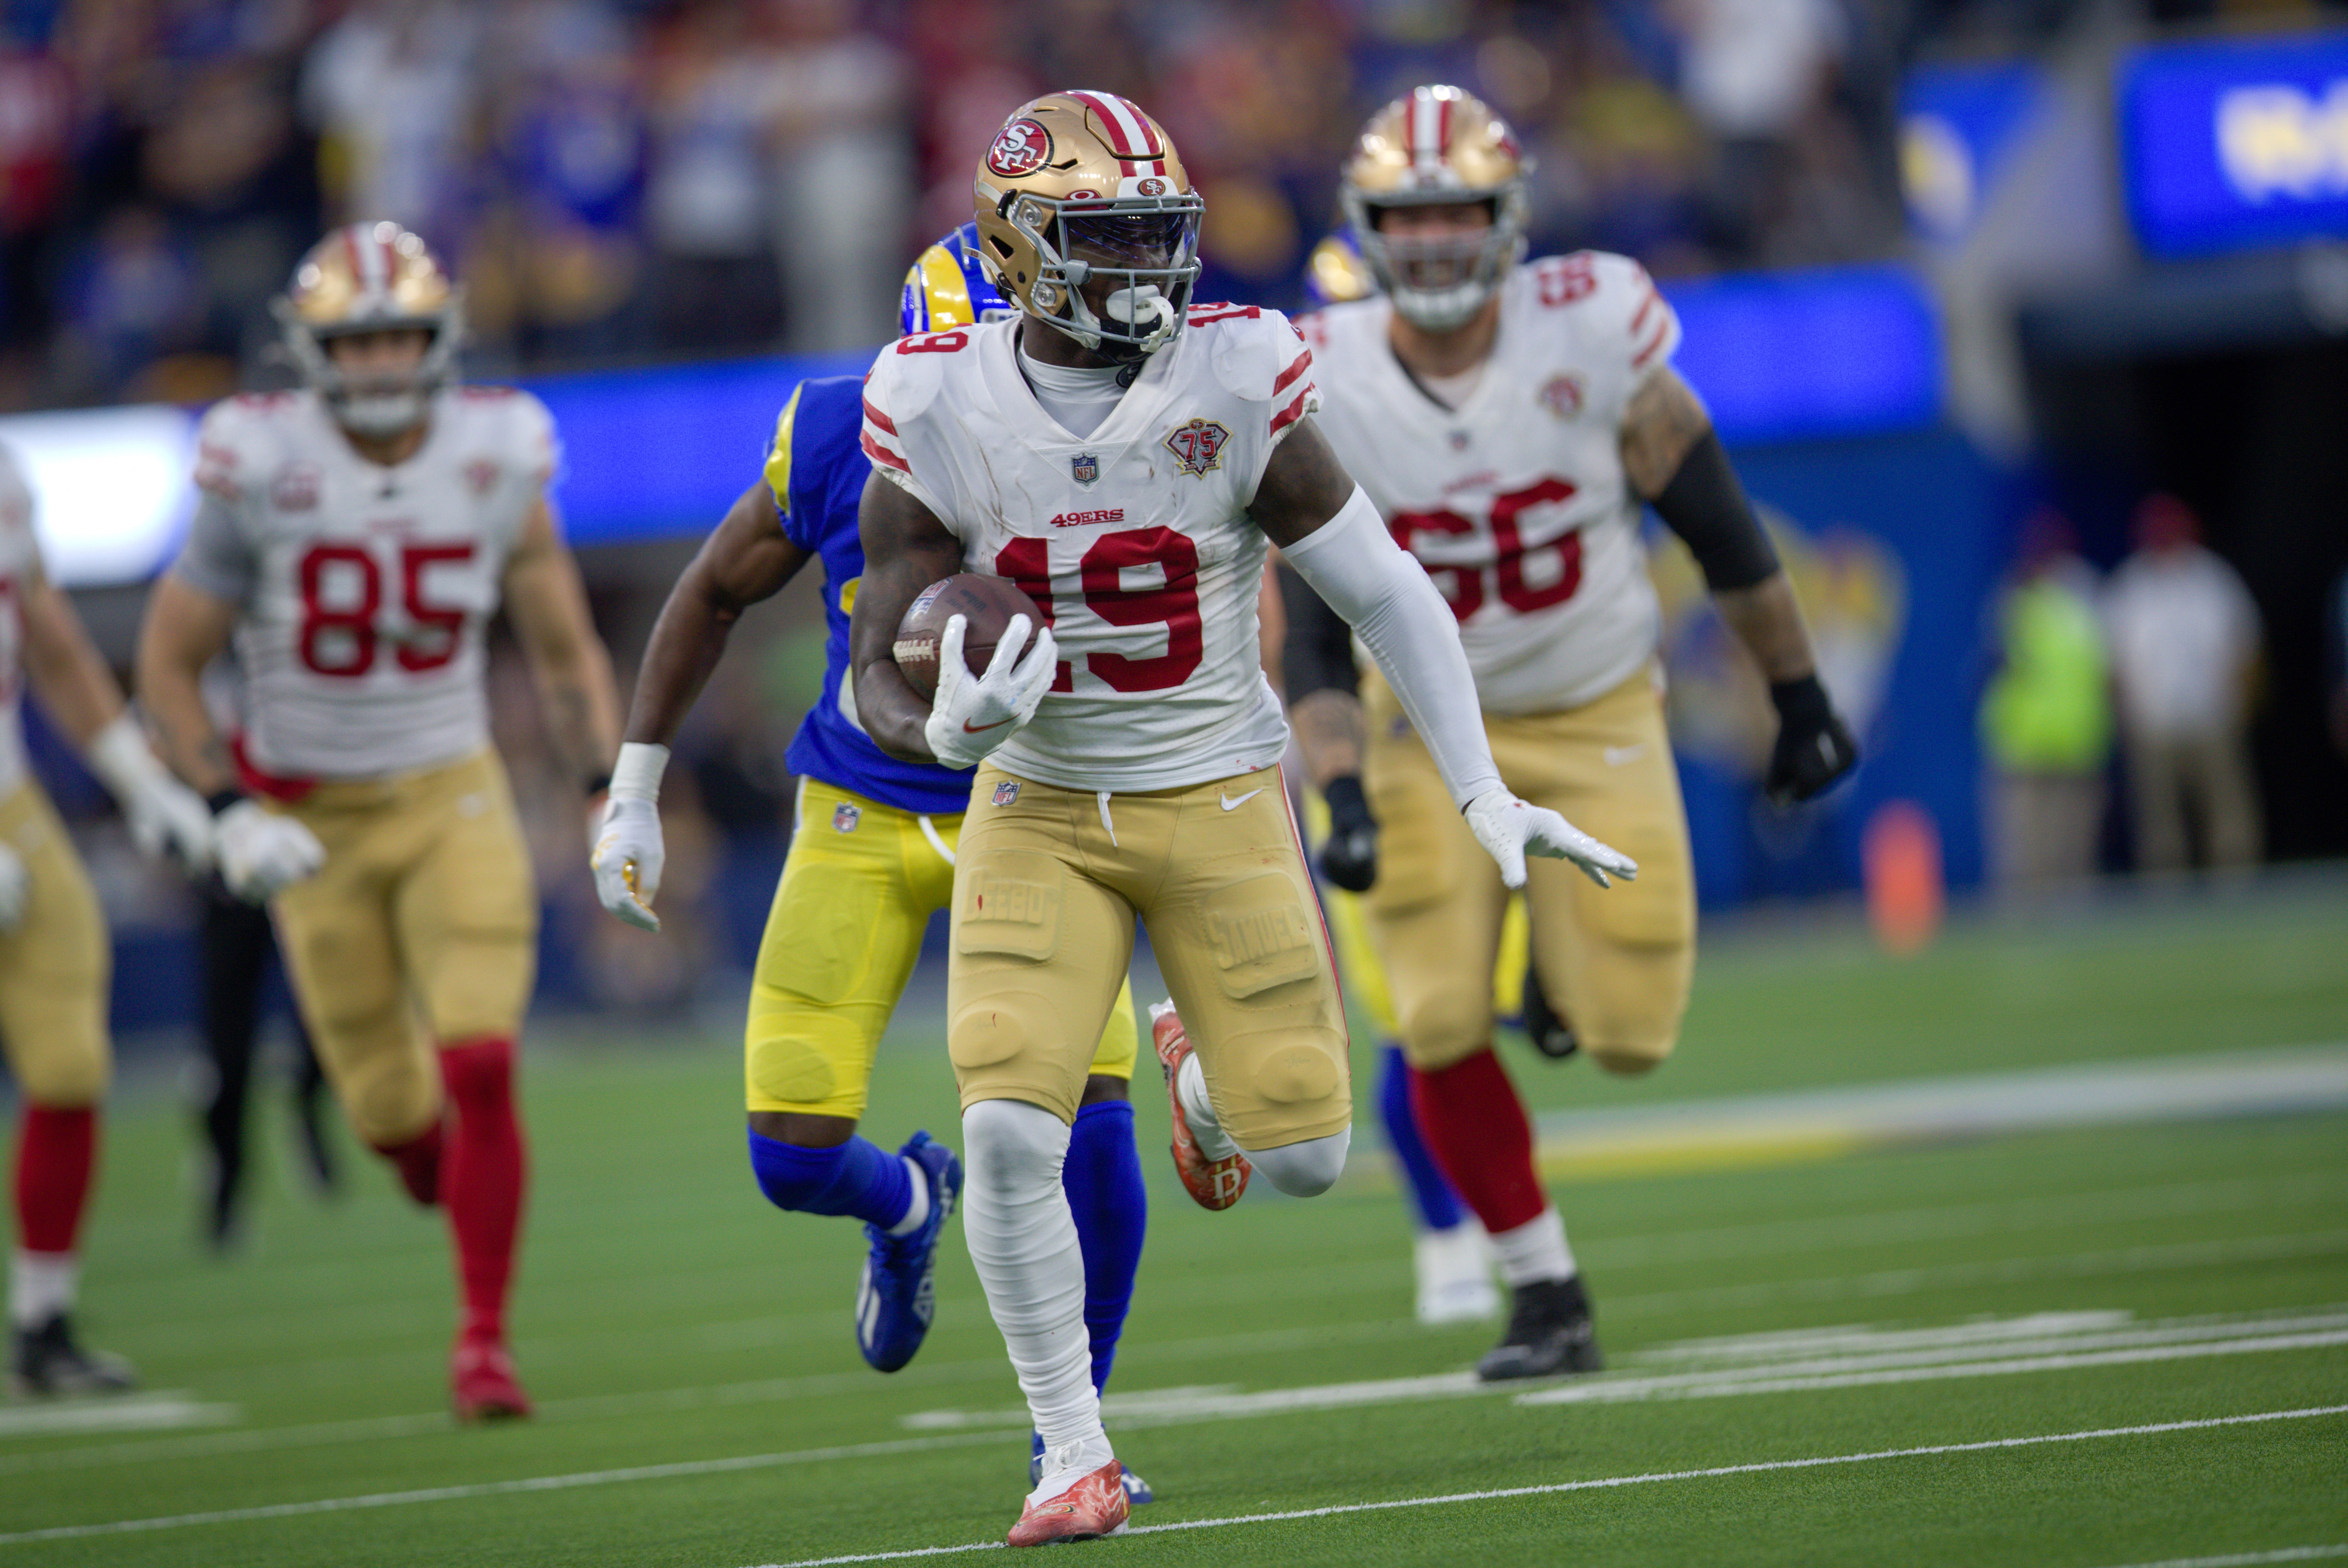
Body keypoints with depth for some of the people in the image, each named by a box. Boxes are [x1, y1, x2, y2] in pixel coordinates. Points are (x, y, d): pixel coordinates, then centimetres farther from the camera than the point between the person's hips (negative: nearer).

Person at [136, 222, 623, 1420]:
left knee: (479, 1072, -15)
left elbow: (565, 656, 6)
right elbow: (168, 664, -5)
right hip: (311, 821, -1)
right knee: (394, 1113, 4)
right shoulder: (261, 474, -14)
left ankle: (484, 1338, -5)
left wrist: (610, 794, -5)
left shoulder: (497, 466, -6)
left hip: (453, 802, 1)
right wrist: (229, 814, -13)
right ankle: (448, 1168, 41)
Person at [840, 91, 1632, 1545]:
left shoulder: (1236, 383, -14)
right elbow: (879, 674, -8)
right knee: (1008, 1130, -18)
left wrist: (1487, 795, -11)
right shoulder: (942, 411, -12)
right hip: (1039, 809, 0)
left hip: (1219, 799, 0)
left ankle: (1203, 1070, 37)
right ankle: (1077, 1455, 0)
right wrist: (948, 730, -32)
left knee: (1304, 1155, -2)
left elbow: (1388, 594, -6)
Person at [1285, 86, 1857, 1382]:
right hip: (1432, 730, 0)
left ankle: (1574, 960, 31)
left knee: (1629, 1032, -7)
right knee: (1441, 1028, -14)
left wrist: (1800, 697, 2)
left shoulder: (1589, 330, -18)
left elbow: (1715, 522, -5)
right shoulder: (1321, 395, -16)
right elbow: (1313, 633, -10)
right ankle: (1545, 1295, 3)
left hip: (1599, 716, 0)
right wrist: (1343, 801, -22)